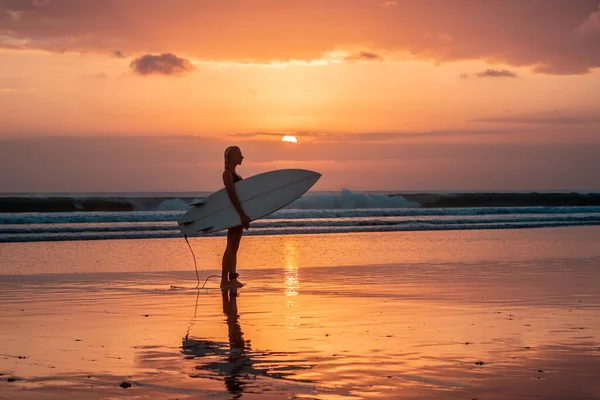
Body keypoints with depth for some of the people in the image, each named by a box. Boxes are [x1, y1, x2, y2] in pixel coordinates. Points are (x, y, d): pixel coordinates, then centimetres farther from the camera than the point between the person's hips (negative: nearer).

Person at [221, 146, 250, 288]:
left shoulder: (233, 174, 18)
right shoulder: (227, 173, -12)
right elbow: (231, 194, -22)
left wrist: (243, 215, 17)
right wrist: (242, 215, -27)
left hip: (239, 214, 10)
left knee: (234, 247, 10)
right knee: (231, 247, -9)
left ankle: (232, 278, 13)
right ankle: (224, 280, -9)